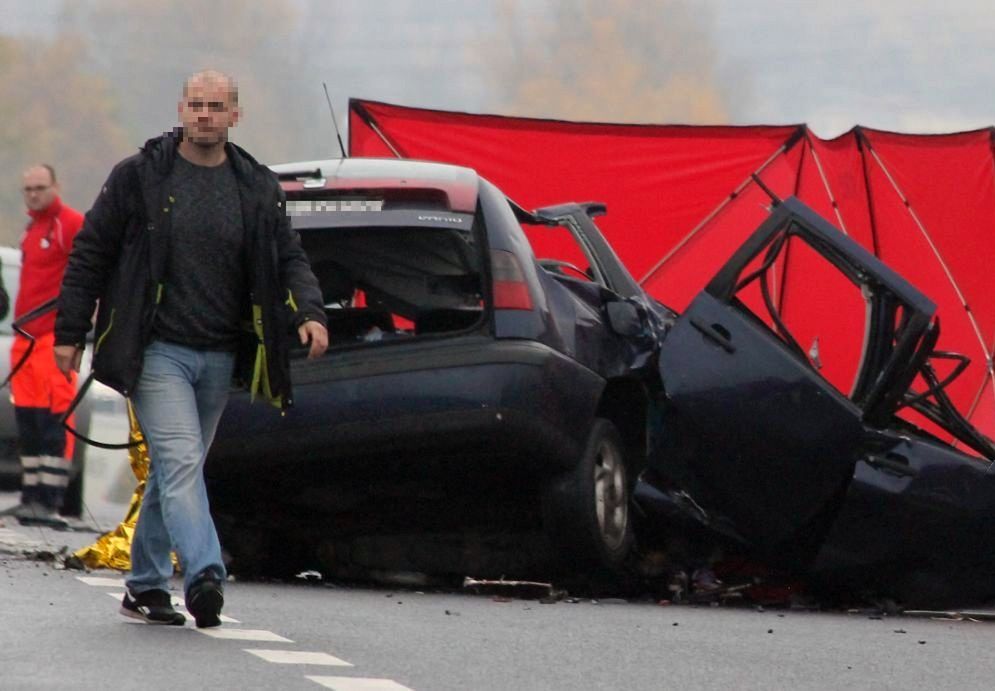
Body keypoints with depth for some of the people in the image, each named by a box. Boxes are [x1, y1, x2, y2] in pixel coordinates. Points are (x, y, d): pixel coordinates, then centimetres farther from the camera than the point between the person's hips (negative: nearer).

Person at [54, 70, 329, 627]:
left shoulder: (258, 189, 8)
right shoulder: (139, 177, -1)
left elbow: (290, 258, 9)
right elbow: (90, 253, 4)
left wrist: (310, 314, -11)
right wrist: (70, 331, 2)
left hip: (219, 356, 4)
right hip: (156, 351, -4)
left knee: (177, 471, 12)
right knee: (181, 462, -18)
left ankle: (146, 586, 21)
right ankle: (205, 576, -30)